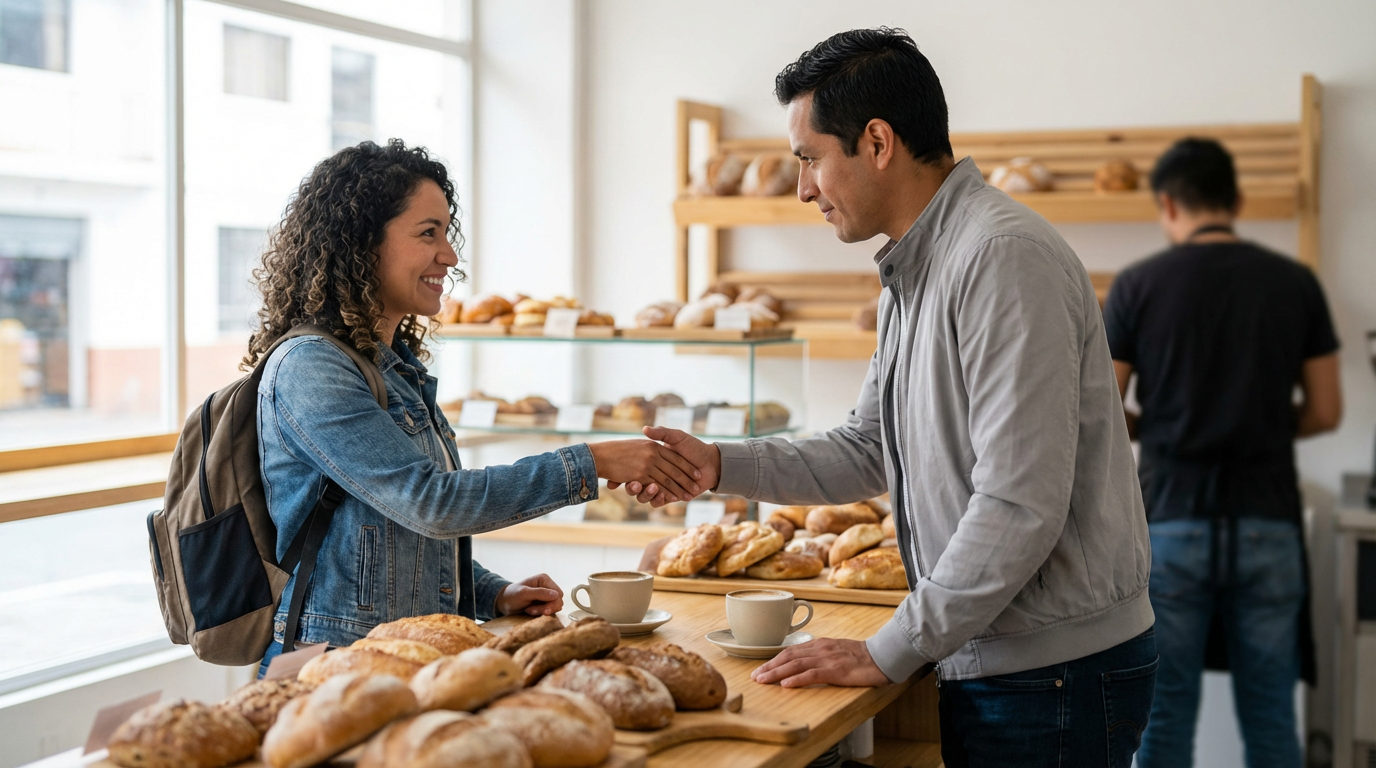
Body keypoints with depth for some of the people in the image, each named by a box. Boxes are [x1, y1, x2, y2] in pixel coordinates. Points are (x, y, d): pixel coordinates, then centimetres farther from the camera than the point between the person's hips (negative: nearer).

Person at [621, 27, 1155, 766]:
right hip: (990, 662, 9)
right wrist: (720, 464, 7)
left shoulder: (1004, 256, -20)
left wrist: (891, 651, -18)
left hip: (1054, 673, -9)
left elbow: (1020, 506, -25)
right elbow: (867, 453, 19)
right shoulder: (914, 274, 13)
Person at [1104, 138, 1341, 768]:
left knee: (1165, 717, 6)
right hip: (1267, 526, 2)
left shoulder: (1138, 285, -3)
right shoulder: (1296, 283, 2)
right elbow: (1324, 412, 5)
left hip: (1172, 523, -1)